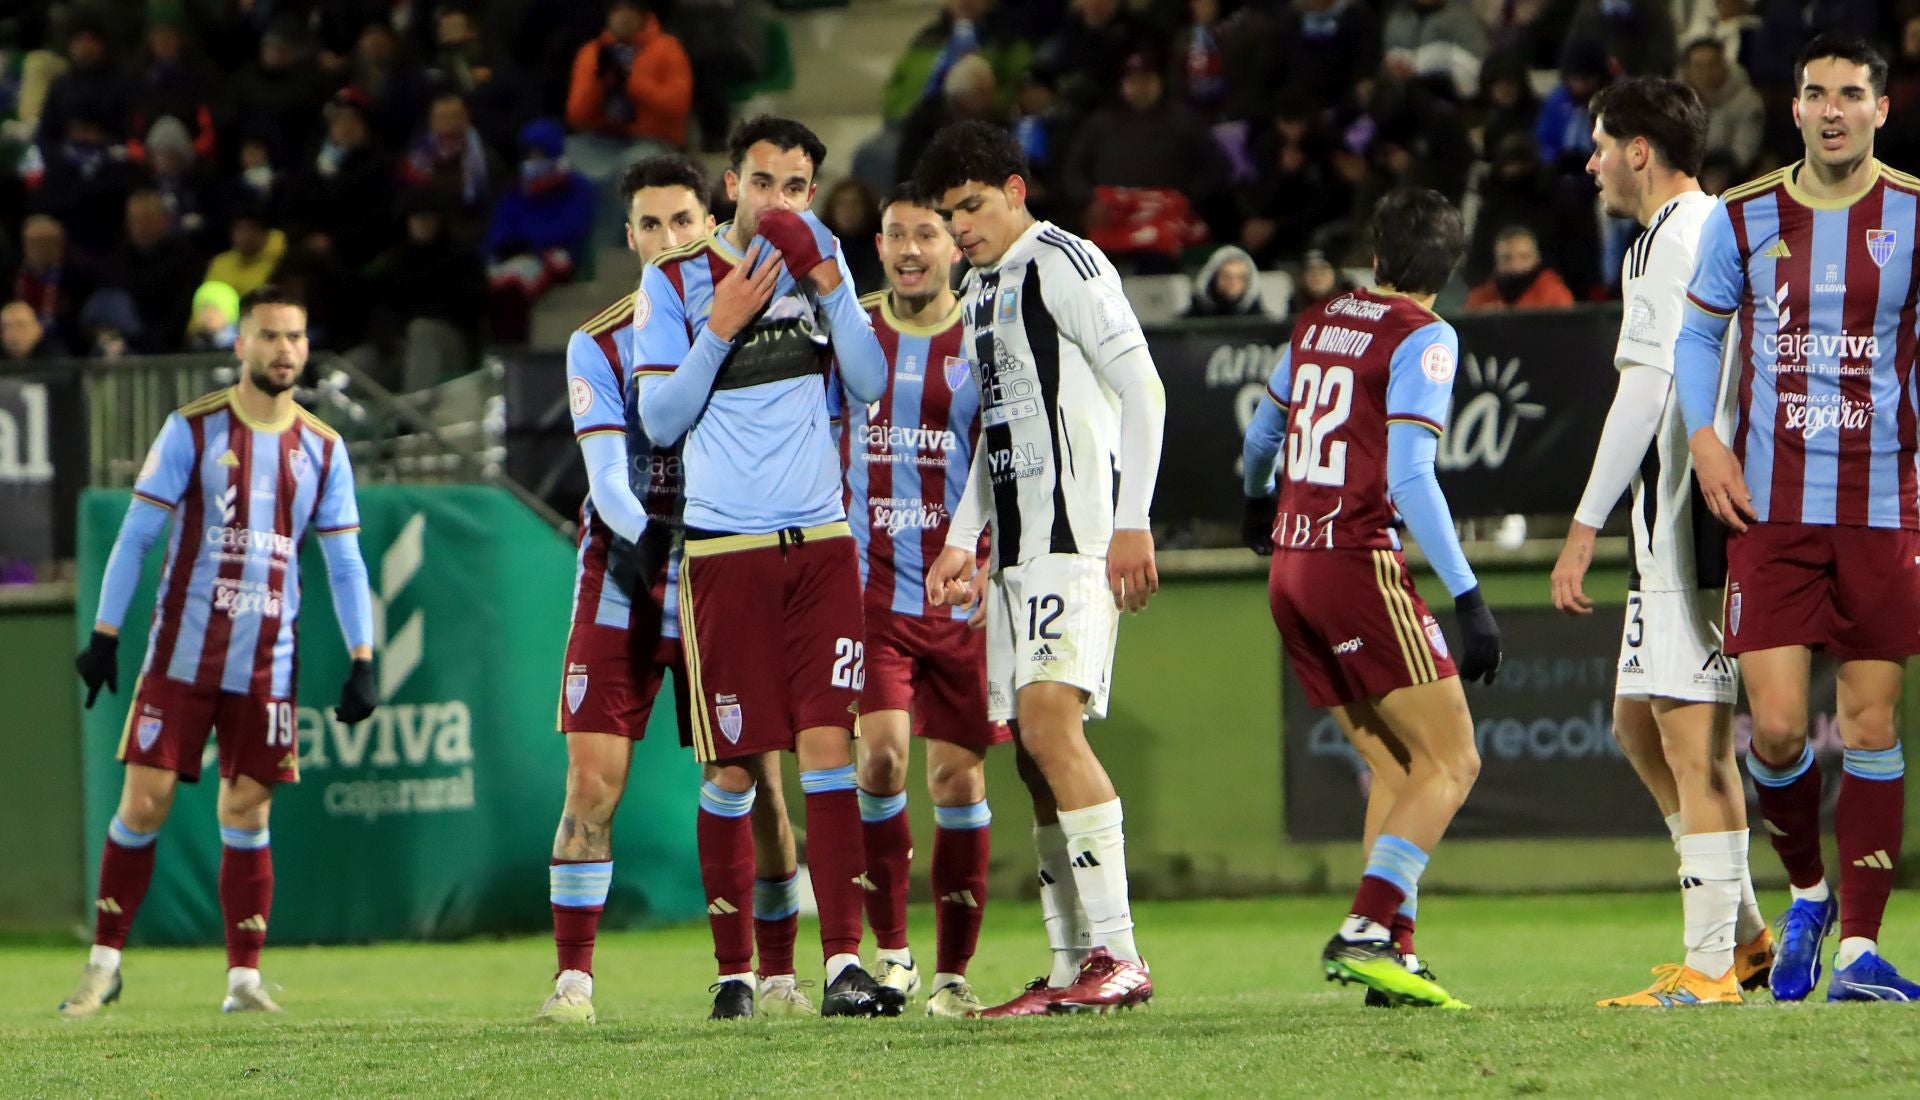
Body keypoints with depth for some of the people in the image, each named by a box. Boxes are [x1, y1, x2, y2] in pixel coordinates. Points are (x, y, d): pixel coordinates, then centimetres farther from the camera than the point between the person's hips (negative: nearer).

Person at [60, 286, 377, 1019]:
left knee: (247, 816, 1)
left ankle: (243, 977, 4)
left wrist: (362, 661, 2)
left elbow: (345, 564, 10)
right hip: (180, 656, -2)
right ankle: (104, 962, 7)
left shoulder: (322, 449, 6)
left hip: (266, 668, 2)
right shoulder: (193, 430, -1)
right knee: (143, 805, -4)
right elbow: (136, 534, 0)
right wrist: (104, 635, -4)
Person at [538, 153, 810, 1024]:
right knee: (593, 782, -8)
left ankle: (777, 974, 12)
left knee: (755, 784, -1)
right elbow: (608, 478, -8)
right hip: (622, 589, 0)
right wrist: (658, 539, -28)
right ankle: (573, 977, -3)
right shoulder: (599, 346, 1)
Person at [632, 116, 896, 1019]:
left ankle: (843, 962, -12)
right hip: (725, 547, -2)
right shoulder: (674, 281, 0)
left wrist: (828, 287, -8)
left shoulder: (819, 256, 10)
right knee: (734, 770, 0)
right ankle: (734, 969, 10)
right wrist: (721, 328, -14)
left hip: (820, 539, 2)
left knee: (829, 746, -8)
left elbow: (870, 384, 3)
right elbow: (660, 421, -4)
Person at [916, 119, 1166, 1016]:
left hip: (1077, 531, -10)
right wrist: (963, 538, 22)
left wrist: (1133, 521, -19)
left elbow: (1142, 388, -13)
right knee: (1035, 752, 5)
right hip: (1016, 543, 10)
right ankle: (1071, 968, 7)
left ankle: (1118, 956, -22)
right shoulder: (980, 292, 22)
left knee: (1049, 720, -20)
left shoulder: (1062, 264, -7)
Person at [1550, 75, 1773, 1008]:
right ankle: (1743, 934, 17)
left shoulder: (1670, 242, -12)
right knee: (1640, 724, 16)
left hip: (1686, 519, -10)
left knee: (1692, 738, -8)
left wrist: (1585, 528, -17)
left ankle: (1711, 966, -8)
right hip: (1692, 524, 10)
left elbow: (1647, 392, -18)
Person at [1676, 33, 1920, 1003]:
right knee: (1775, 730, -6)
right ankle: (1807, 894, 21)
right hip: (1770, 510, 1)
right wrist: (1703, 436, 2)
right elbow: (1697, 333, 17)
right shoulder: (1741, 218, 5)